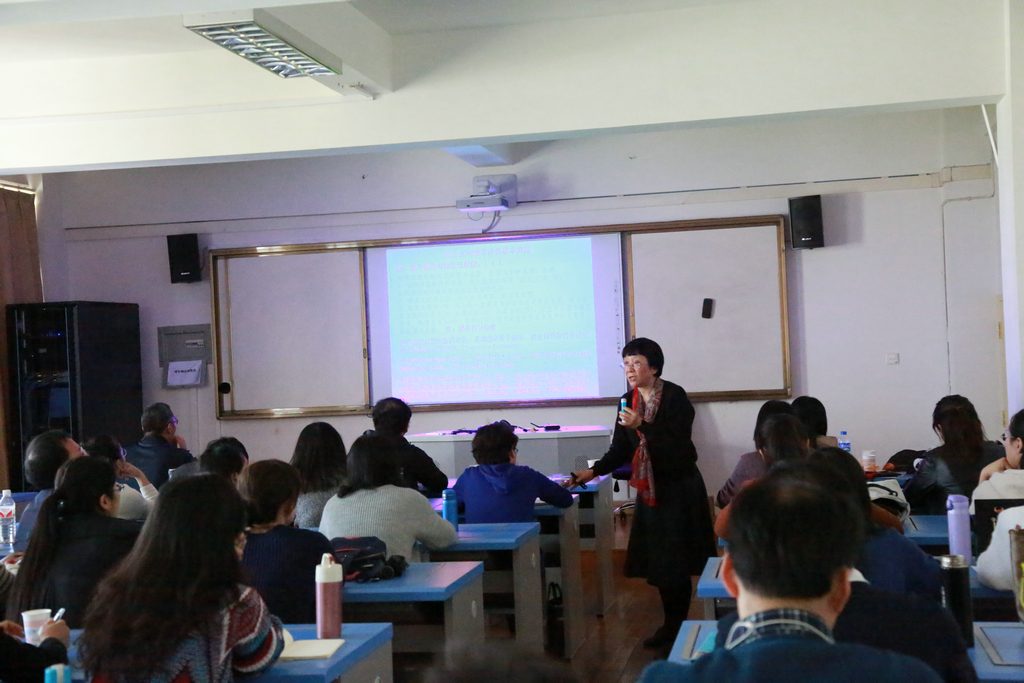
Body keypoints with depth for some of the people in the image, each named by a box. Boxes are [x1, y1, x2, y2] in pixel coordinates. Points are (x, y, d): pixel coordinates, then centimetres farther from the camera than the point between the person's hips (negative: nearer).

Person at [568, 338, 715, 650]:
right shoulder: (628, 401, 6)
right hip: (649, 489, 6)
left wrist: (642, 425, -29)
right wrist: (594, 471, -9)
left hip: (678, 489, -6)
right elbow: (620, 450, 6)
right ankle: (671, 624, 18)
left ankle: (677, 626, 7)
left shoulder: (675, 396, -13)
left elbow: (677, 445, -20)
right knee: (656, 560, 7)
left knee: (675, 562, -4)